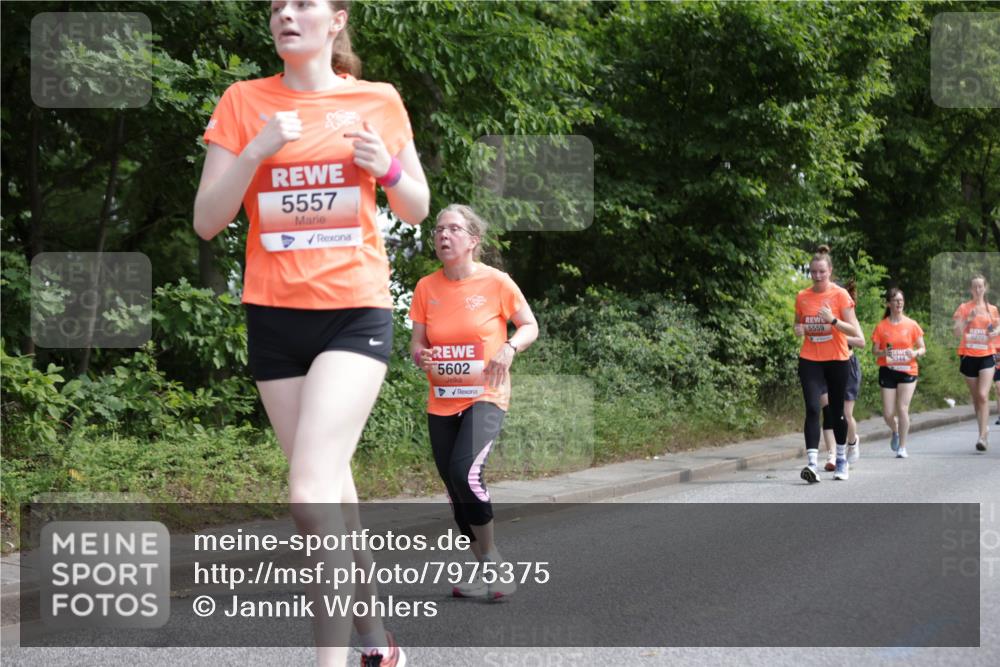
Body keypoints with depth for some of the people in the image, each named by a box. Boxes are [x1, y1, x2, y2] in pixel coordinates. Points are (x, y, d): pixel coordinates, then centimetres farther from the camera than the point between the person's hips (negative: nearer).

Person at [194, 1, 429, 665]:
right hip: (274, 316, 3)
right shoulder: (245, 101, 3)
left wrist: (386, 167, -9)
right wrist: (258, 150, -16)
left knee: (311, 491, -18)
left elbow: (417, 210, 12)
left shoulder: (380, 101, 2)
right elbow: (206, 221, -1)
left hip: (356, 311, -3)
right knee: (331, 488, 11)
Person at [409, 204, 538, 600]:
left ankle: (490, 559, -6)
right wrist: (420, 356, -15)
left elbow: (530, 326, 2)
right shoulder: (426, 287, 2)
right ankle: (488, 569, 24)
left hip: (485, 396, -5)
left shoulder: (496, 282, -8)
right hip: (441, 401, 5)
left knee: (465, 471, -25)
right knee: (455, 490, 8)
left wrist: (510, 348, -18)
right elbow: (417, 342, 9)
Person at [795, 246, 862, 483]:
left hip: (837, 360, -1)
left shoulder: (841, 295, -6)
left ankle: (841, 459, 27)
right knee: (812, 408, -13)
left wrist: (833, 320, -24)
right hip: (810, 360, 1)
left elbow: (854, 331, -8)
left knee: (837, 411, 9)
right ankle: (811, 462, -20)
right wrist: (799, 329, -5)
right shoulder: (802, 297, 3)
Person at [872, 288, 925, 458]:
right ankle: (895, 432, 34)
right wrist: (883, 352, -18)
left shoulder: (911, 325, 1)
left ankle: (902, 447, 0)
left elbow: (922, 348, 5)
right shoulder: (881, 326, 1)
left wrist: (915, 353, -17)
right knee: (888, 413, -1)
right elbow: (874, 351, 4)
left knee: (902, 408, -11)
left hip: (907, 370, -1)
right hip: (887, 371, 1)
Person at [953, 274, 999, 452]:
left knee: (983, 395, -14)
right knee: (976, 397, 7)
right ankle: (985, 429, 25)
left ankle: (982, 436, -16)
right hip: (968, 355, 0)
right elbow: (957, 333, -6)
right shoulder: (964, 308, 2)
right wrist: (968, 319, -20)